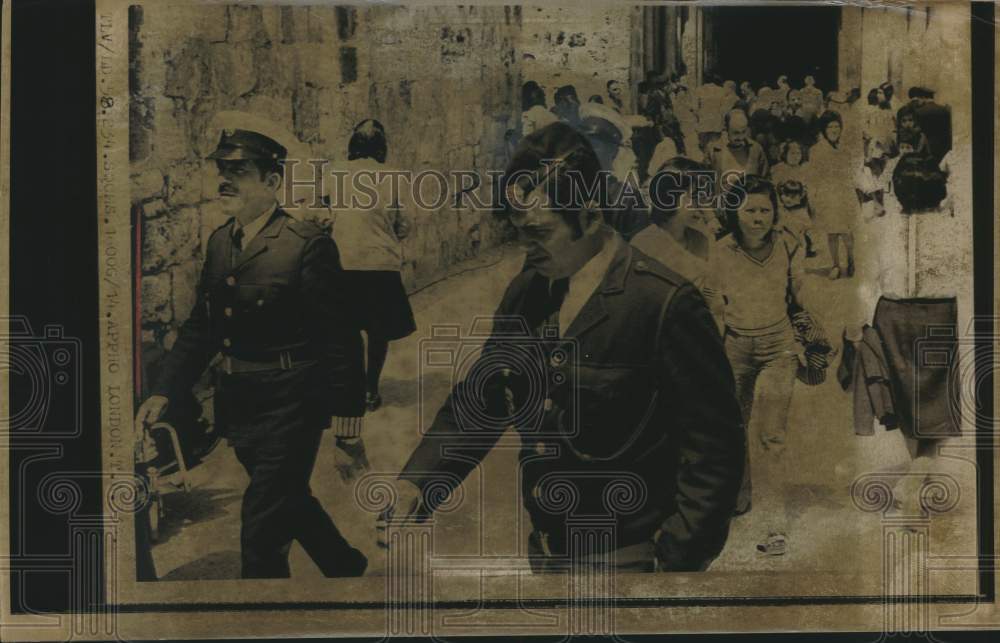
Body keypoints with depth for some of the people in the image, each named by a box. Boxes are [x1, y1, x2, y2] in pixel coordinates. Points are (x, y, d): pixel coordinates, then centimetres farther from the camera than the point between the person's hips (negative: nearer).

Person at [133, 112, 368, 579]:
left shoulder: (308, 246, -15)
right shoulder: (219, 243, 7)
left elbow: (339, 333, -13)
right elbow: (200, 326, 13)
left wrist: (346, 406, -12)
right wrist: (164, 390, 6)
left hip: (289, 410, -8)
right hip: (238, 407, 8)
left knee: (261, 532, -4)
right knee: (289, 502, 23)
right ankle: (347, 567, 46)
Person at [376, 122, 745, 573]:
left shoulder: (665, 303, -16)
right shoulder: (524, 293, 5)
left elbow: (715, 450, -14)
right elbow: (476, 404, 9)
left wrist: (675, 561, -17)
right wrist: (415, 485, -5)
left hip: (629, 561, -6)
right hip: (546, 553, 6)